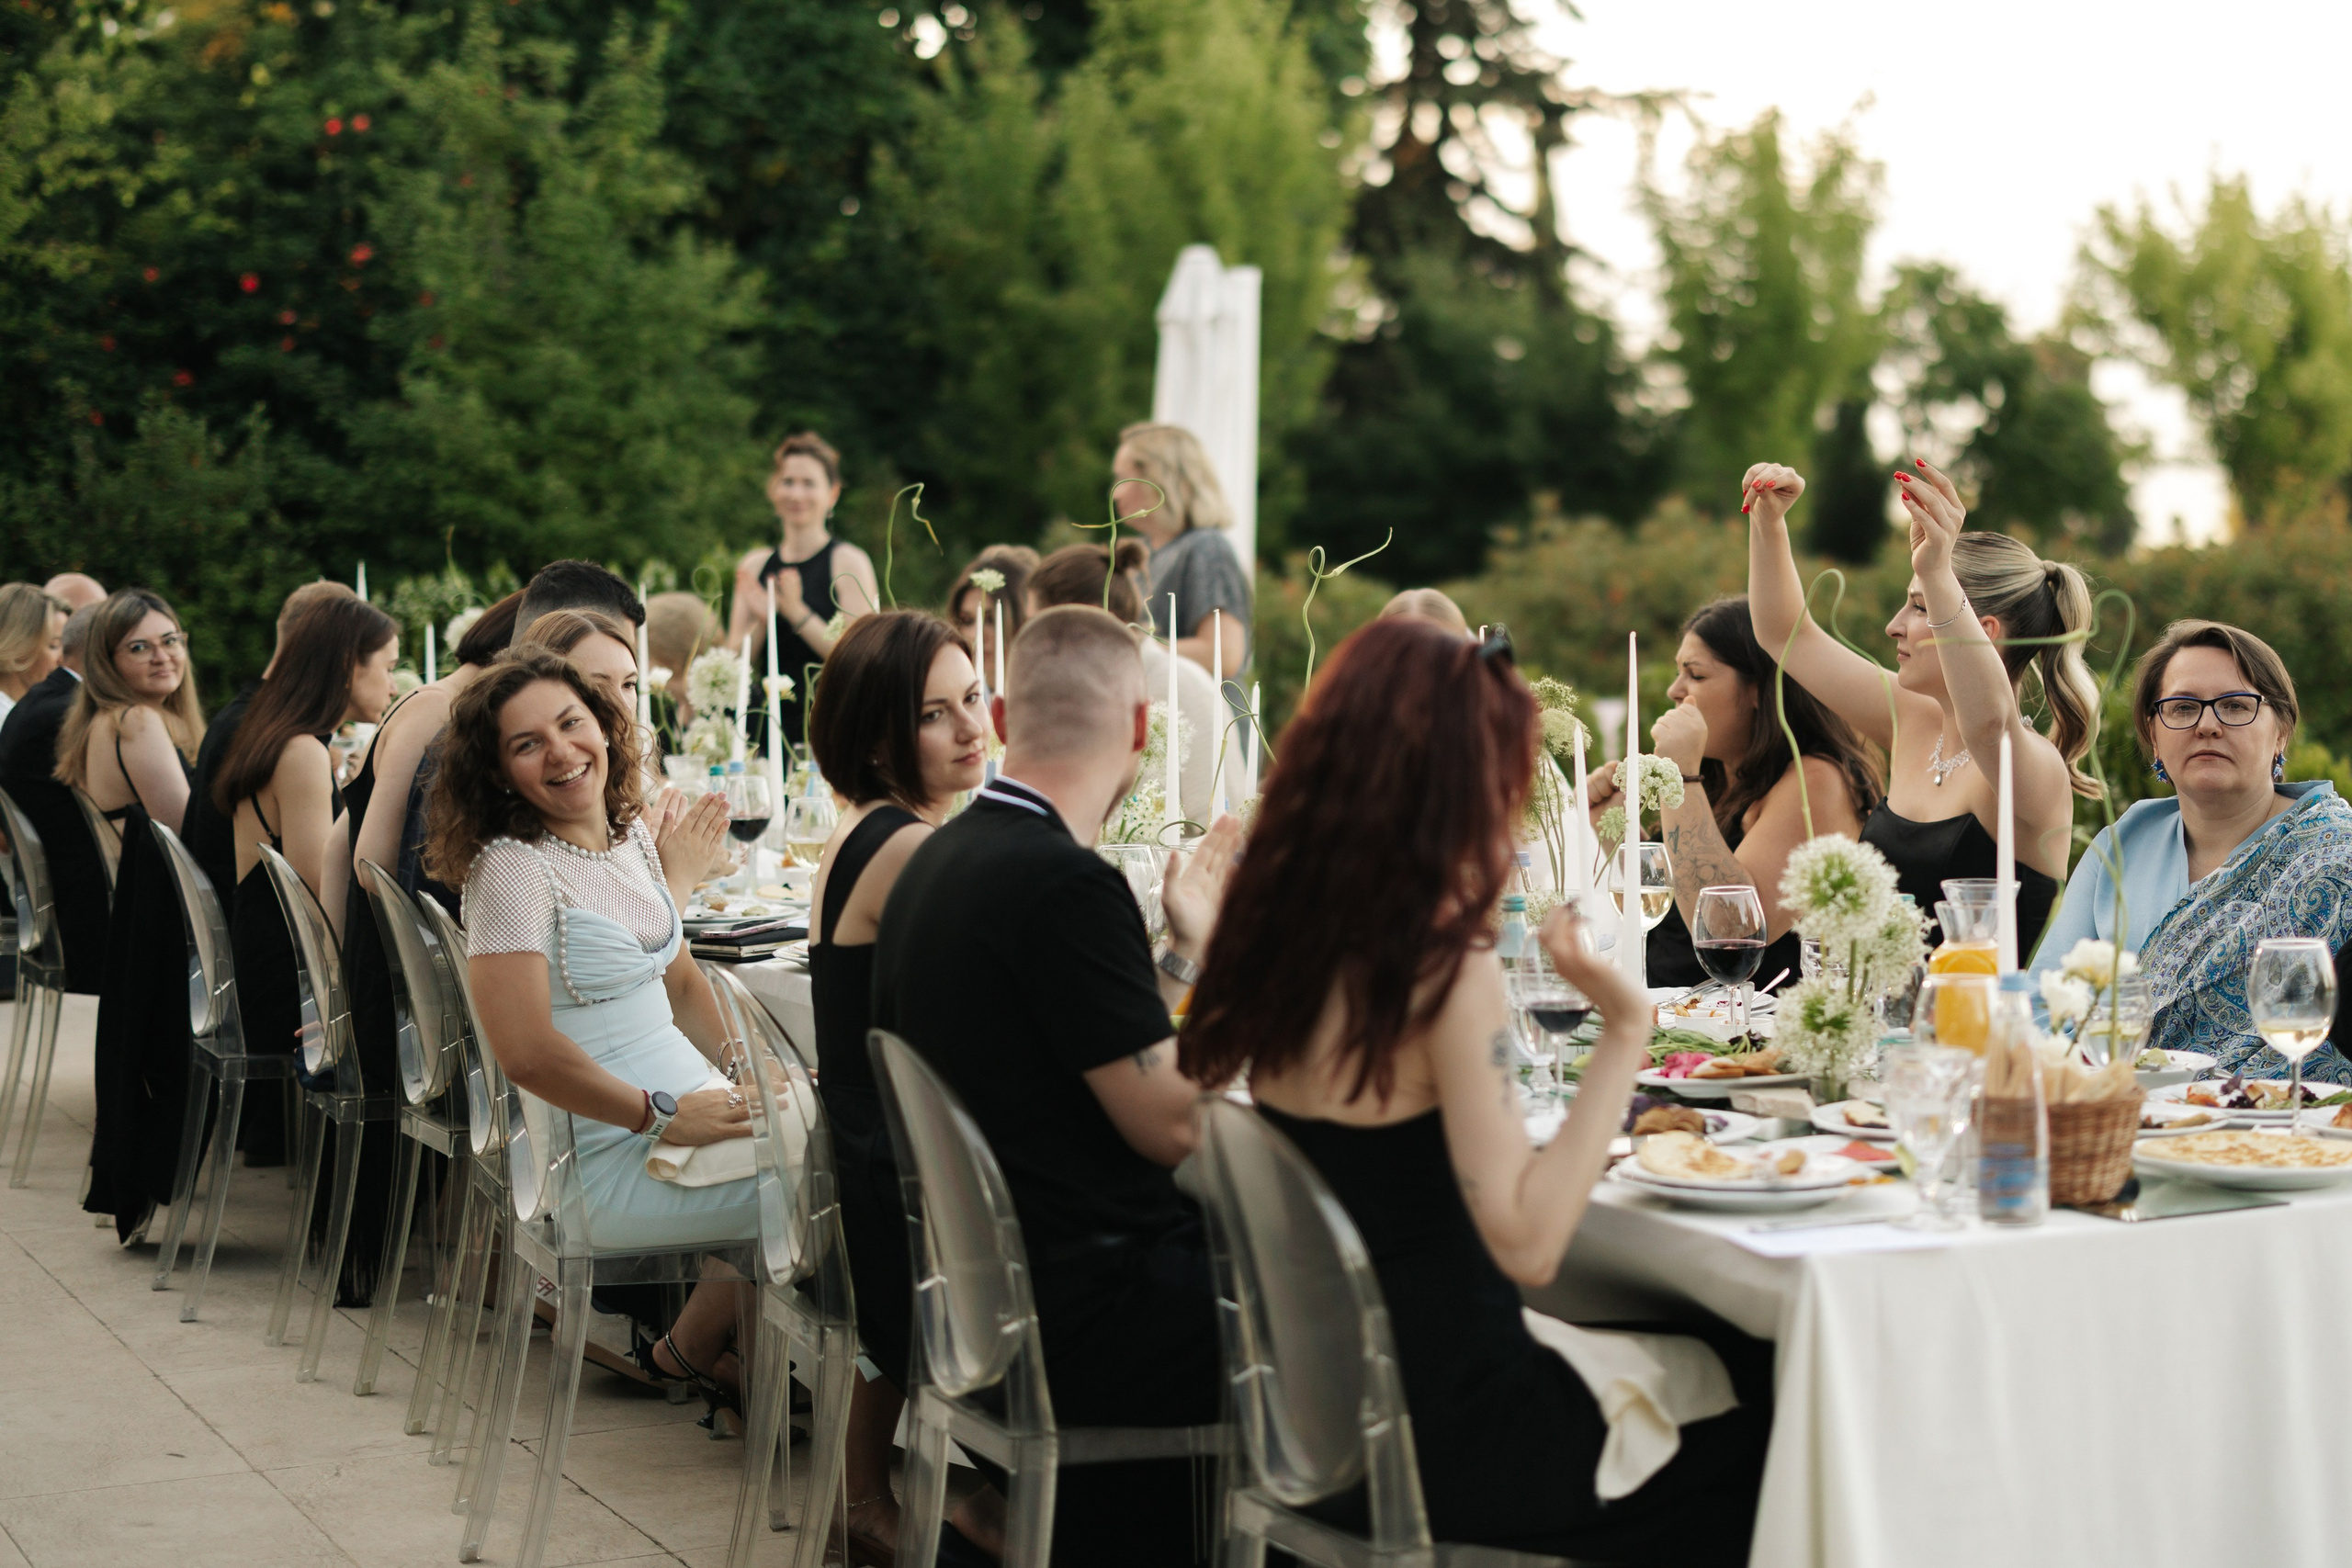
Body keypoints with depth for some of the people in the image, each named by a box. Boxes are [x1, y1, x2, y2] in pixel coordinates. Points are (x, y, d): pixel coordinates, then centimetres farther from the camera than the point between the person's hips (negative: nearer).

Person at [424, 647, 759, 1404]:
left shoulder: (630, 833, 9)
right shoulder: (512, 868, -17)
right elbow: (528, 1053, -26)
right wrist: (664, 1116, -18)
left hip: (685, 1106, 9)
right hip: (610, 1157, -8)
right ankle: (692, 1350, 12)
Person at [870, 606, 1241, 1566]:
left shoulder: (937, 862, 10)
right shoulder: (1064, 883, -20)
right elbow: (1171, 1121, -16)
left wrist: (1187, 947, 18)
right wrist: (1203, 948, -3)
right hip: (1089, 1319, -9)